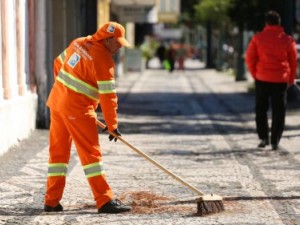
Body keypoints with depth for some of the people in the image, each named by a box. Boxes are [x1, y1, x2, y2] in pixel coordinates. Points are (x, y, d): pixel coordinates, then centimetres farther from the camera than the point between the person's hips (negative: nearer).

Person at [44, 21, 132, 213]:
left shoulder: (78, 43, 9)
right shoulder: (103, 59, -15)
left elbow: (59, 63, 21)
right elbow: (108, 95, -15)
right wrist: (113, 125, -8)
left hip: (57, 100, 8)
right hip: (77, 108, -8)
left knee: (58, 151, 12)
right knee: (91, 153, -5)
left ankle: (52, 201, 16)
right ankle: (105, 201, -5)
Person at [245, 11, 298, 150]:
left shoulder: (258, 38, -2)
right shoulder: (287, 40, 0)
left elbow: (250, 58, -3)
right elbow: (293, 61, 5)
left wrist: (255, 74, 9)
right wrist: (290, 80, 15)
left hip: (262, 79, 0)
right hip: (281, 80, 0)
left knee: (261, 109, 13)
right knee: (278, 111, 6)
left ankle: (264, 137, 3)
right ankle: (275, 141, 2)